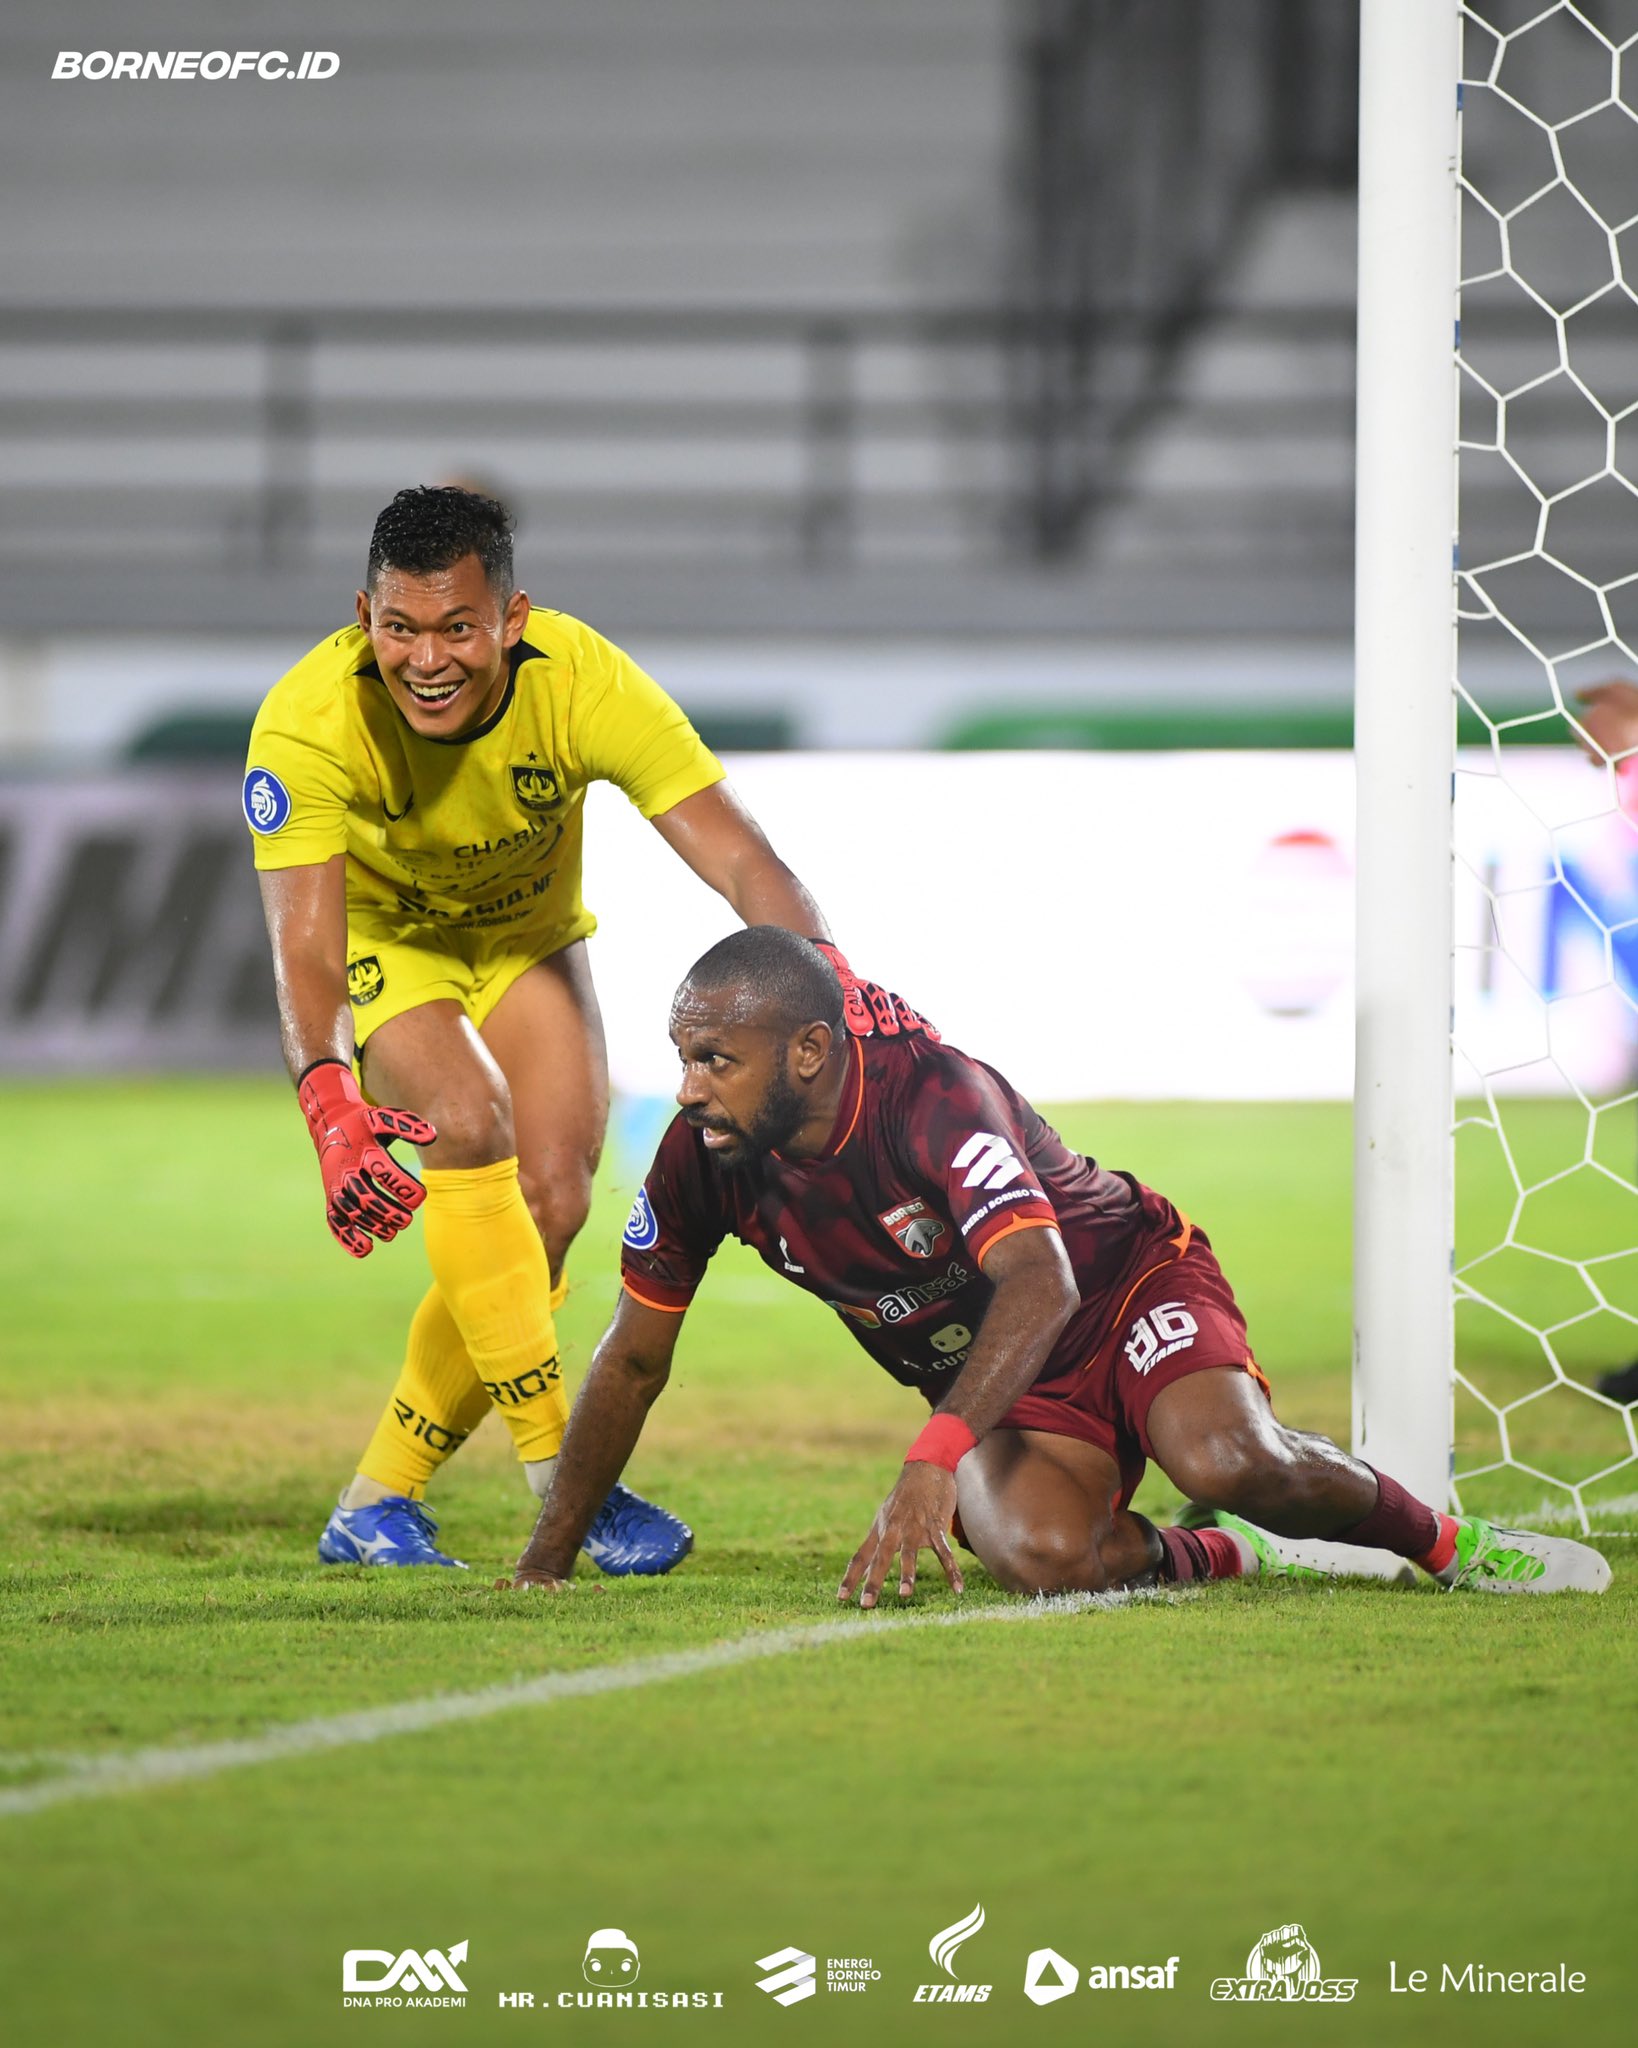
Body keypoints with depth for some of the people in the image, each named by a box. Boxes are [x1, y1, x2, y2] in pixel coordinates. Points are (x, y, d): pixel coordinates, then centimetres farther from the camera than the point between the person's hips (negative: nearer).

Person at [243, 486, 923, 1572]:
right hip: (384, 942, -3)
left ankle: (379, 1503, 1)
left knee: (553, 1199, -11)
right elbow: (304, 944, -42)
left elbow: (741, 858, -37)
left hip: (529, 936, 3)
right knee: (469, 1120, -28)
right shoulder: (310, 722, -35)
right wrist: (330, 1102, -61)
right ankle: (563, 1472, -25)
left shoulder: (583, 684, -32)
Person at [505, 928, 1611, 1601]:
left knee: (1233, 1463, -35)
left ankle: (1445, 1540, -5)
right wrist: (547, 1565, -1)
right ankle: (1220, 1559, -1)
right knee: (1045, 1558, -32)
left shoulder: (934, 1096, -29)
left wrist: (931, 1462, -56)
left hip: (1129, 1283, -4)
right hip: (999, 1392, 4)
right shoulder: (702, 1160, -12)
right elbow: (634, 1360, 1)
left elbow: (1041, 1285, -43)